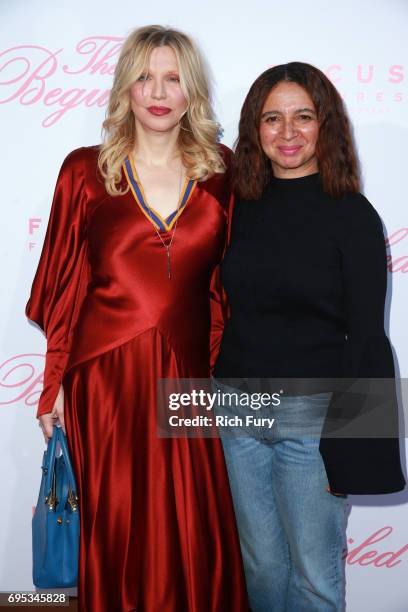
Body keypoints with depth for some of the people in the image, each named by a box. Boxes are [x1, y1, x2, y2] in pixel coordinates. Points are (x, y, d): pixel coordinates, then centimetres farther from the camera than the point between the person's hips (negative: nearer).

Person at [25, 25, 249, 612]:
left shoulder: (221, 172, 5)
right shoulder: (86, 170, 2)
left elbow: (229, 283, 7)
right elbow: (63, 283, 3)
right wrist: (54, 383, 2)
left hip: (187, 376, 1)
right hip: (106, 377, -1)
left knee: (197, 539, 7)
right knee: (118, 535, 9)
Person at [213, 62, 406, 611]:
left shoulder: (351, 214, -7)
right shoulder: (241, 208, 6)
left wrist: (348, 445, -12)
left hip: (312, 414, -4)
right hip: (238, 406, 4)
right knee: (260, 564, 18)